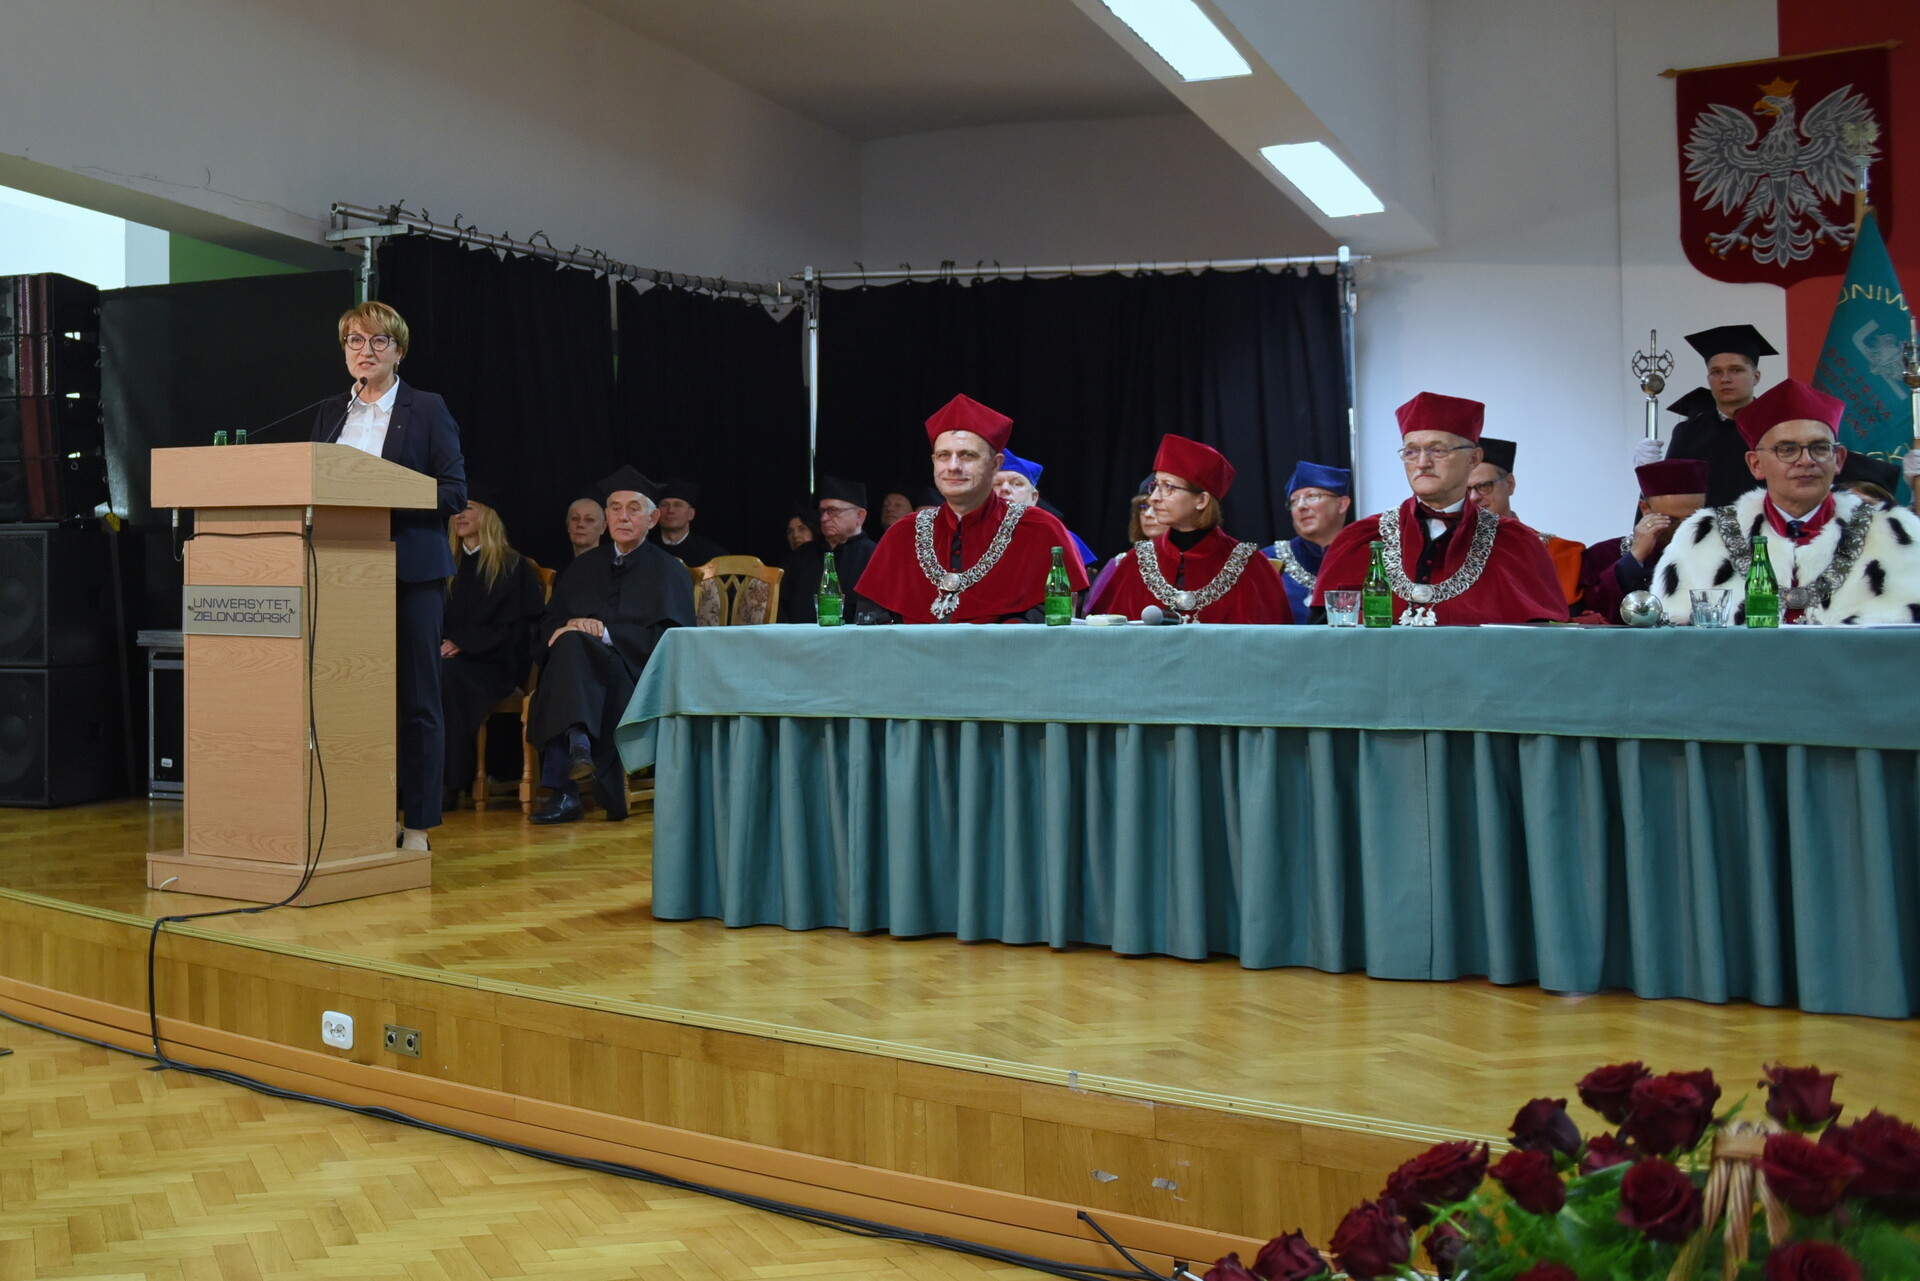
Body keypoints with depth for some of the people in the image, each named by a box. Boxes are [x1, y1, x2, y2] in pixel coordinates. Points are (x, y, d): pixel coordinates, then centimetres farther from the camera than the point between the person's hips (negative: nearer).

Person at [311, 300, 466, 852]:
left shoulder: (427, 409, 3)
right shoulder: (330, 415, 16)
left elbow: (455, 492, -4)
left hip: (411, 568, -4)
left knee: (415, 698, -2)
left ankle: (416, 825, 4)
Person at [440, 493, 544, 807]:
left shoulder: (512, 566, 5)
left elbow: (513, 627, -4)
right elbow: (437, 620, 20)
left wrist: (463, 644, -16)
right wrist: (439, 643, -5)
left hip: (493, 664, -4)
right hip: (449, 656, 4)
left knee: (444, 674, -36)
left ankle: (451, 781, -31)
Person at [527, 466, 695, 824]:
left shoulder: (669, 572, 9)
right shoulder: (584, 568, 23)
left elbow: (669, 638, -4)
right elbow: (548, 627, 16)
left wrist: (605, 632, -15)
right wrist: (565, 629, -10)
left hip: (638, 674, -4)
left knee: (572, 646, -34)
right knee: (567, 643, -32)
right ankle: (577, 746, -42)